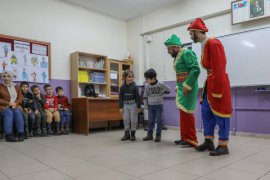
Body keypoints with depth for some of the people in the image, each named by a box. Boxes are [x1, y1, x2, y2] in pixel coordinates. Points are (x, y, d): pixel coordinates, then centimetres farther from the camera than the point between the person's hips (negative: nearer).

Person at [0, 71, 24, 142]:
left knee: (17, 112, -32)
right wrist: (8, 103, -14)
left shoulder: (16, 87, 15)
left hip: (16, 106, 2)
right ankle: (9, 135, -36)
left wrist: (15, 103, -11)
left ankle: (21, 134, -31)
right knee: (9, 112, -35)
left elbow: (20, 97, 9)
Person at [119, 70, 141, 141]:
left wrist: (138, 107, -8)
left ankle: (133, 134, 16)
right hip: (125, 105, 3)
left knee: (133, 120, 4)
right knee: (126, 120, 8)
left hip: (133, 104, -3)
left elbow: (137, 97, -7)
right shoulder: (122, 87, -2)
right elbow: (121, 97, 3)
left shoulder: (135, 86, -9)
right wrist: (121, 107, 1)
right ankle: (127, 134, 20)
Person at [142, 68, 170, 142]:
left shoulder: (161, 84, -11)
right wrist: (146, 105, 7)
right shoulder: (147, 86, -2)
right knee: (150, 121, 7)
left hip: (159, 105, -3)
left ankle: (158, 135, 11)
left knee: (158, 121, 2)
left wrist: (161, 93, 1)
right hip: (150, 106, 3)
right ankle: (150, 135, 17)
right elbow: (145, 96, 7)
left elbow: (168, 91, 2)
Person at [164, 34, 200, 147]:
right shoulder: (177, 57, 16)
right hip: (182, 88, 10)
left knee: (187, 112, -7)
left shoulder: (187, 53, -12)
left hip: (188, 88, -9)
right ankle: (185, 137, 23)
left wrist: (187, 86, -22)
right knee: (183, 112, 12)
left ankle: (192, 140, 4)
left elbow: (196, 70, -21)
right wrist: (178, 87, 11)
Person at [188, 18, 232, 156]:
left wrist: (216, 91, -21)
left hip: (218, 84, -9)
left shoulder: (213, 43, -17)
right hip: (210, 83, 9)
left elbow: (219, 70, -21)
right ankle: (209, 141, 24)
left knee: (220, 114, -1)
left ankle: (223, 146, 11)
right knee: (206, 112, 13)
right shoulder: (204, 45, 11)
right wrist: (210, 87, 13)